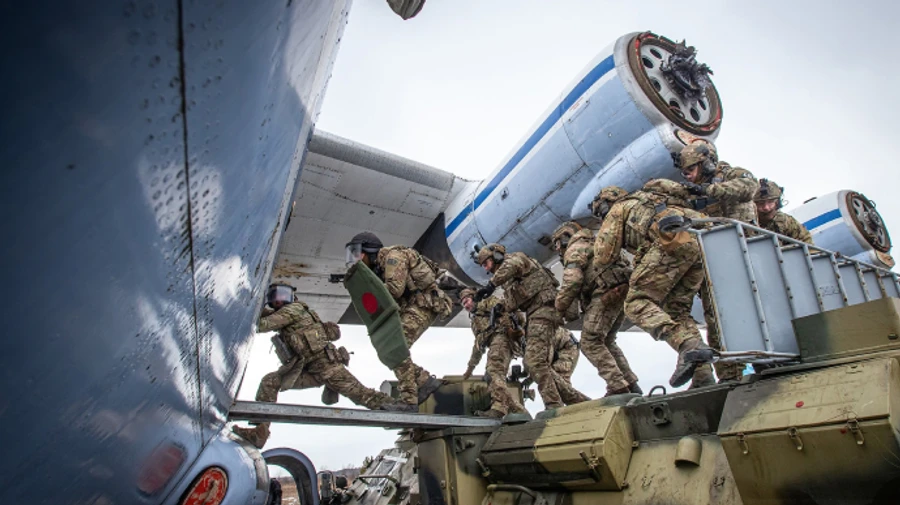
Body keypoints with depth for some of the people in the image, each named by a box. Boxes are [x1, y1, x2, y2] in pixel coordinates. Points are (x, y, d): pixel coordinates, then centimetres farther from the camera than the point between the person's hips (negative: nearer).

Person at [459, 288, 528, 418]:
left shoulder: (484, 303, 17)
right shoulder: (475, 322, 38)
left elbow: (499, 301, -5)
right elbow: (478, 348, 40)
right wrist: (470, 368, 40)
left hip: (501, 336, -8)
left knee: (494, 371, -26)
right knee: (492, 378, -3)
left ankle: (499, 408, -41)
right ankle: (519, 412, -7)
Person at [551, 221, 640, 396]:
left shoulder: (574, 248, 4)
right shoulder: (593, 245, 33)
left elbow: (572, 281, -12)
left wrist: (560, 307, -3)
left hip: (607, 293, -9)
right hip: (622, 291, 9)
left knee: (590, 343, -7)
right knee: (606, 342, 18)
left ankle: (618, 388, -13)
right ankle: (632, 386, 15)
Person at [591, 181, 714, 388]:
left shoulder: (618, 209, 19)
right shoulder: (644, 203, 41)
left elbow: (603, 258, 13)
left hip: (673, 240, -8)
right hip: (699, 241, 8)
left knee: (637, 303, -7)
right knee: (676, 309, 10)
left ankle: (688, 347, -27)